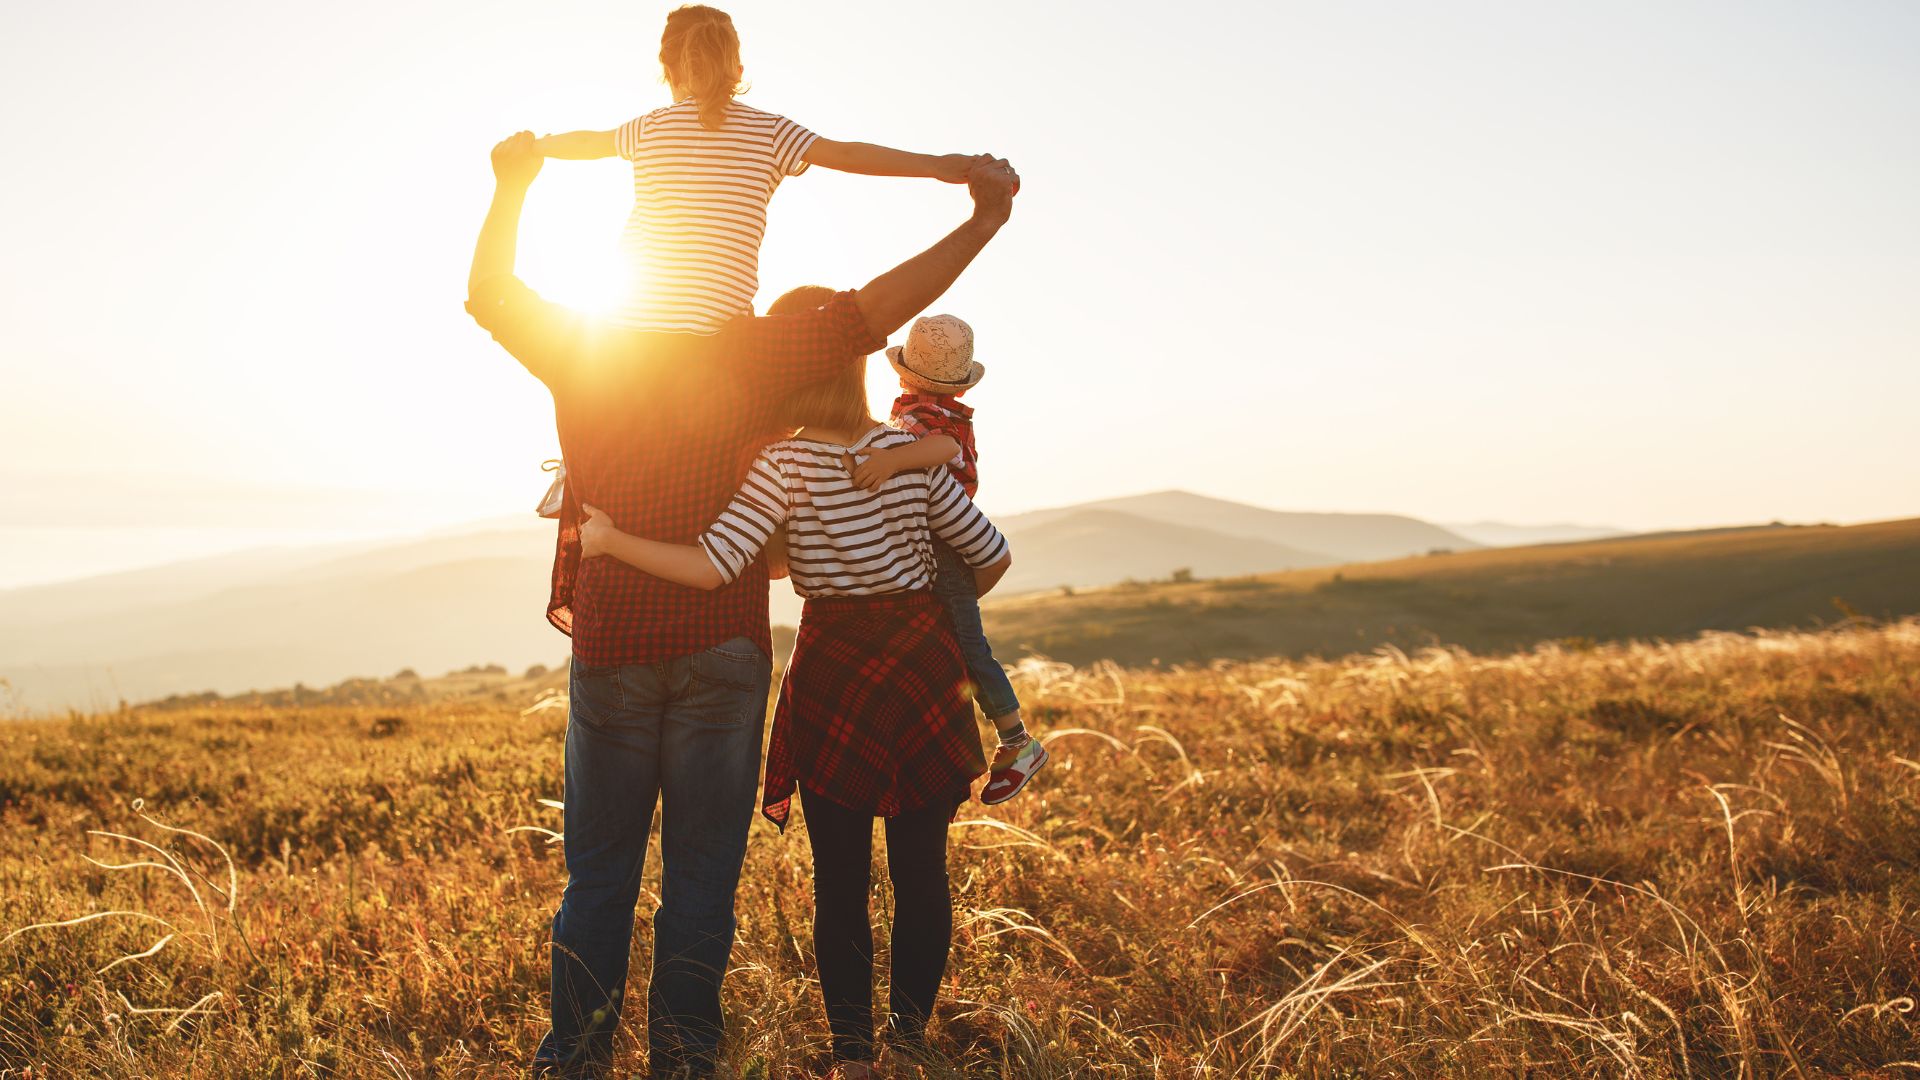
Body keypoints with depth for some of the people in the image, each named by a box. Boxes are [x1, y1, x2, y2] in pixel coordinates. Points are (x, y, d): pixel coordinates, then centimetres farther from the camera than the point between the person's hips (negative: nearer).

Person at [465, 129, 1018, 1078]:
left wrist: (512, 188, 27)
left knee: (598, 870, 11)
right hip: (721, 645, -2)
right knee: (701, 873, 7)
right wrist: (982, 221, -9)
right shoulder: (746, 354, -6)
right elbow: (869, 313, -11)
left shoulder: (581, 352, 2)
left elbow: (489, 295, 19)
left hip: (609, 642, 2)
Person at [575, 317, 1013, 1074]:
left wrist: (609, 539, -11)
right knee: (922, 868, 12)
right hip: (924, 663, 3)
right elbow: (991, 557, 6)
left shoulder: (783, 467, -11)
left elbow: (710, 568, -23)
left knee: (840, 880, 8)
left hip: (834, 670, -3)